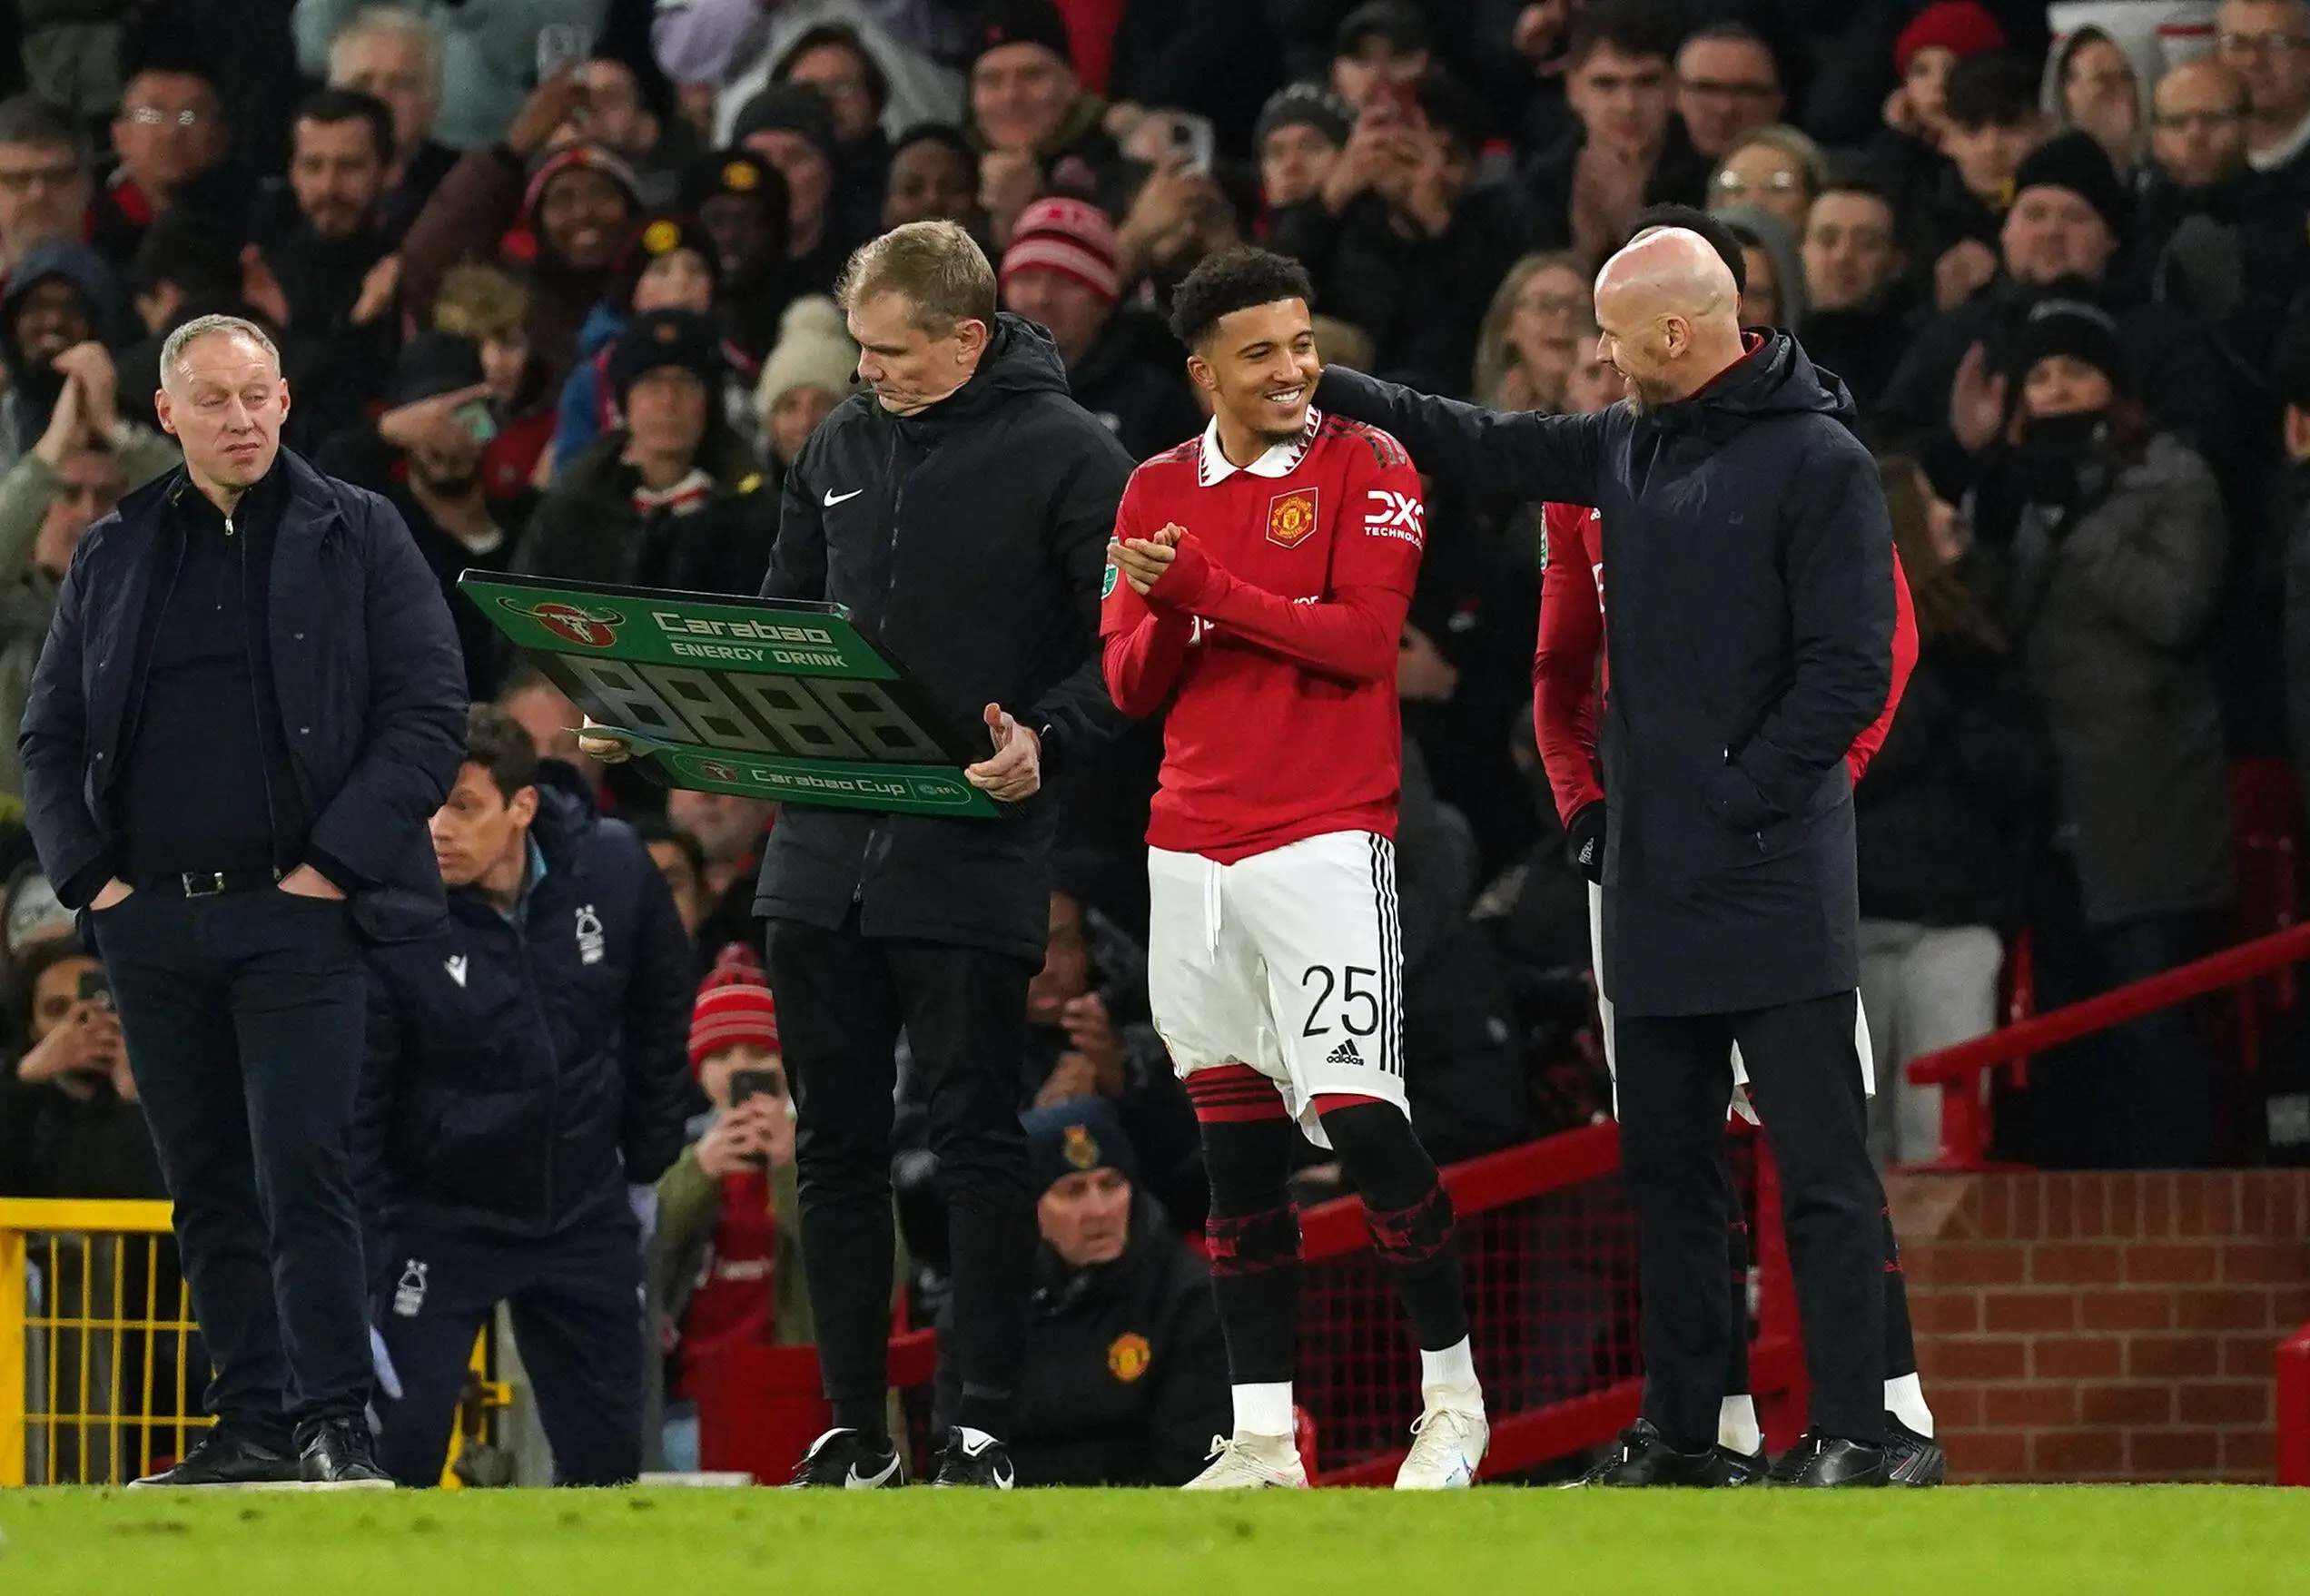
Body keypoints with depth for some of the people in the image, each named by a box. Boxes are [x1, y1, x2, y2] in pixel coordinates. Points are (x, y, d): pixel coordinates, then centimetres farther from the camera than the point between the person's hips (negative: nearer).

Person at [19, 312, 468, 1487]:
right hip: (151, 922, 4)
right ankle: (250, 1424, 13)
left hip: (297, 915, -4)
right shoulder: (114, 556, 14)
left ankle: (334, 1423, -10)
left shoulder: (356, 538, 3)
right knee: (208, 1191, 7)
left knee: (301, 1172, -12)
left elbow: (429, 710, -3)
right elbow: (49, 736, 16)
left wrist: (337, 862, -10)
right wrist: (86, 872, 2)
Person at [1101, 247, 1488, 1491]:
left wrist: (1203, 587, -14)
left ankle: (1453, 1397, 4)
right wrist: (1160, 619, -9)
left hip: (1325, 839, -5)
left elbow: (1363, 635, -14)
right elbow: (1130, 686, 12)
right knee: (1235, 1151, 6)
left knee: (1361, 1123, -12)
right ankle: (1262, 1438, 8)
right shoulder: (1158, 491, 14)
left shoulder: (1367, 469, -1)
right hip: (1193, 851, 5)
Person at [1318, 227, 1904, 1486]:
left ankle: (1851, 1430, -6)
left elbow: (1851, 669, -13)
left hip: (1773, 887, -8)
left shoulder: (1816, 461, -10)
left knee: (1821, 1168, -6)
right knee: (1664, 1168, 11)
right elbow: (1497, 450, 27)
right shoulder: (1632, 447, 13)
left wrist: (1747, 795, -16)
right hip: (1654, 885, 8)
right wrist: (1345, 392, 23)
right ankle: (1677, 1428, 17)